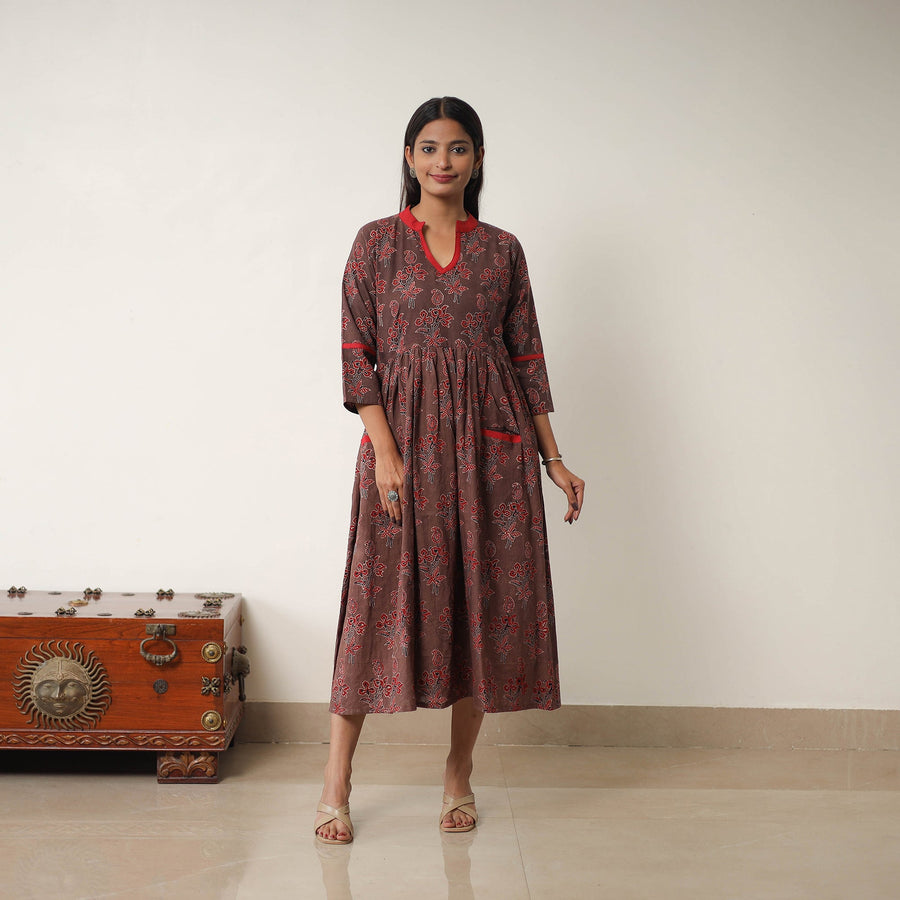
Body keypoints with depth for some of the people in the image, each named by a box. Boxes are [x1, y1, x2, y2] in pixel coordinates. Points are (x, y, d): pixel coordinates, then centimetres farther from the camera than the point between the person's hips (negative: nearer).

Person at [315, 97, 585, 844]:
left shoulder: (502, 250, 9)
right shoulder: (377, 243, 3)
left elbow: (527, 358, 10)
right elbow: (357, 355, -2)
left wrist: (554, 458, 7)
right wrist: (386, 452, -12)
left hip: (489, 444, 2)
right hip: (404, 437, -2)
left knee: (484, 601, 5)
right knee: (383, 600, -2)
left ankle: (459, 776, 21)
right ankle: (336, 785, 10)